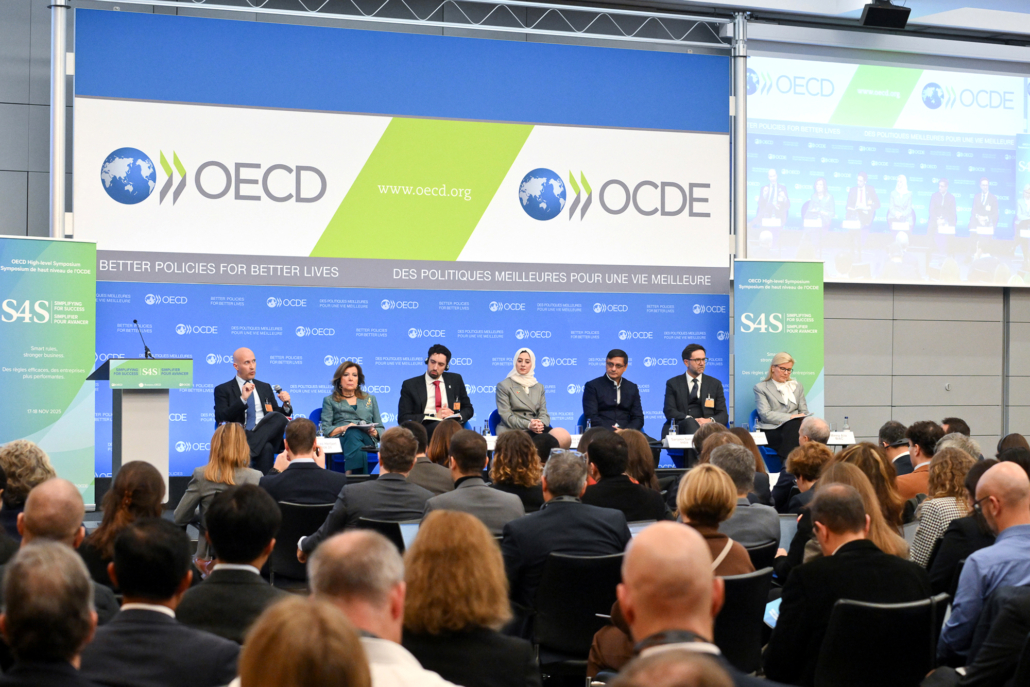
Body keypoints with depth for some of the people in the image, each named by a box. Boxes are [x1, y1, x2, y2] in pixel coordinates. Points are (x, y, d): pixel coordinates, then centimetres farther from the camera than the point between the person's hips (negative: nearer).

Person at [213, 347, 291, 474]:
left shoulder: (265, 388, 26)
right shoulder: (223, 390, 12)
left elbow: (277, 416, 24)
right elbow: (221, 420, -3)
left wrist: (286, 405, 2)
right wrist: (242, 399, -13)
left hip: (266, 434, 5)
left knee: (280, 418, -34)